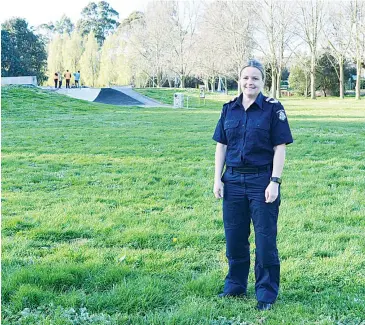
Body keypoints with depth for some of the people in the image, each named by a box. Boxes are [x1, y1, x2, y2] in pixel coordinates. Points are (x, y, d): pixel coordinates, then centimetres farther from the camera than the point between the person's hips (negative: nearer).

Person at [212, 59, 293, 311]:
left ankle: (266, 294, 14)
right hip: (233, 180, 4)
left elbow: (280, 148, -7)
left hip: (262, 181, -4)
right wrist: (218, 179, 4)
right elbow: (221, 146, 9)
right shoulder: (229, 109, 7)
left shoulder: (273, 109, -4)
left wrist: (274, 182, -13)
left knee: (265, 239, 2)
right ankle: (235, 287, 27)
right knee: (234, 237, 12)